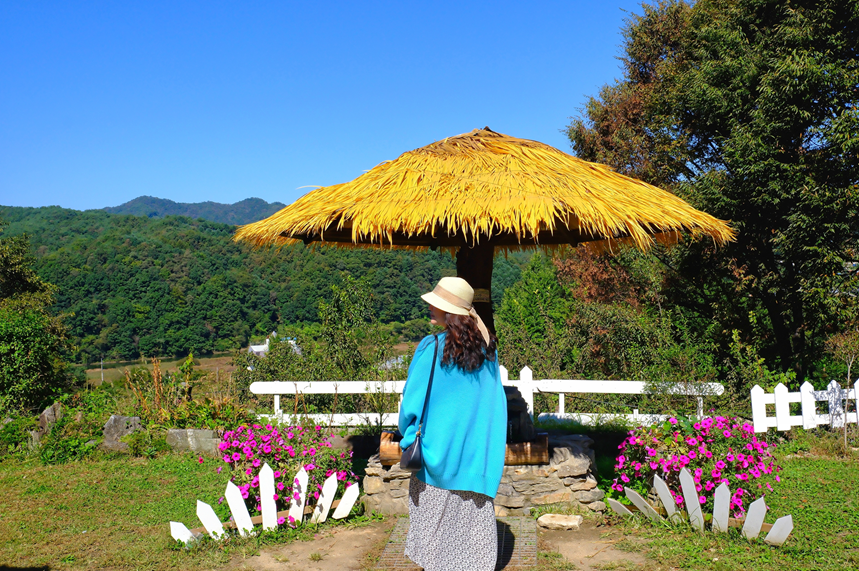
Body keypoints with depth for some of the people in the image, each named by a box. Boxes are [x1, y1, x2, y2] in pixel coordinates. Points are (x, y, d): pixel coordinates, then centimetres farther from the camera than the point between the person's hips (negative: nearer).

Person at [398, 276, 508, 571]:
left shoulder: (432, 348, -14)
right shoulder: (487, 349, 1)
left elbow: (413, 402, -11)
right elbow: (495, 405, 7)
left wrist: (407, 437, 3)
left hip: (438, 454, -4)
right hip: (478, 456, 4)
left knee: (436, 530, 10)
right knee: (473, 525, 11)